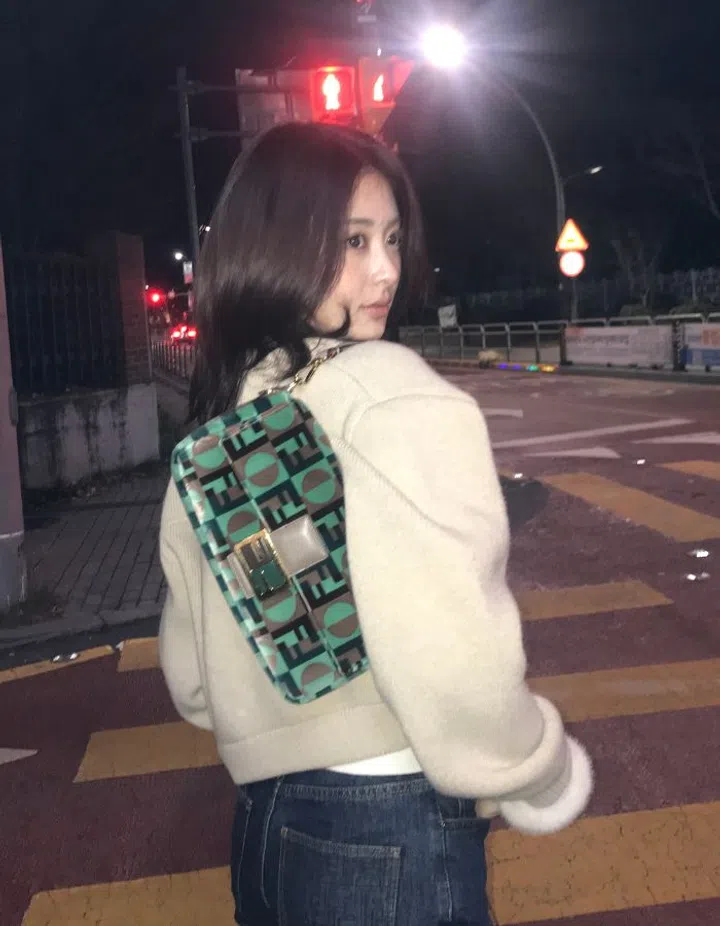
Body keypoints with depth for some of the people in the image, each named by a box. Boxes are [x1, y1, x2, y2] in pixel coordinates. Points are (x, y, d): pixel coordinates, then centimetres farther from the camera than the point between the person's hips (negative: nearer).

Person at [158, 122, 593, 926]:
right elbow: (453, 672, -26)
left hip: (263, 822, 7)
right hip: (389, 835, -6)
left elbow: (190, 674, 9)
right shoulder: (399, 401, -20)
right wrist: (549, 784, -7)